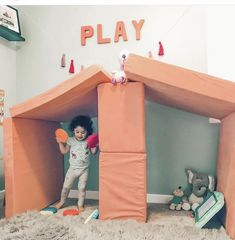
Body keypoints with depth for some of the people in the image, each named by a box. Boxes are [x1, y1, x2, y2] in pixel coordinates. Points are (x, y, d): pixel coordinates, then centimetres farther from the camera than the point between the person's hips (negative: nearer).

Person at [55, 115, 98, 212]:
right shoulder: (71, 140, -5)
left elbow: (93, 152, -5)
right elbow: (64, 151, 3)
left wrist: (96, 145, -22)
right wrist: (60, 142, -8)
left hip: (84, 169, -1)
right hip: (73, 168, 1)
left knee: (82, 187, 7)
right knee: (66, 186, 10)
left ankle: (80, 204, 26)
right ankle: (61, 202, 34)